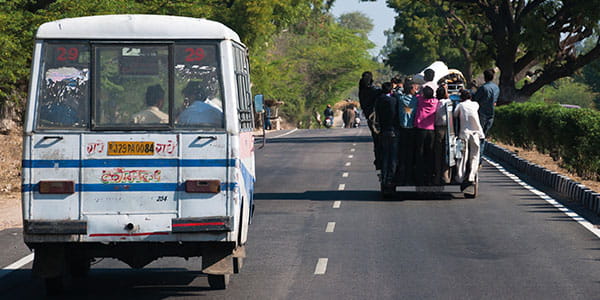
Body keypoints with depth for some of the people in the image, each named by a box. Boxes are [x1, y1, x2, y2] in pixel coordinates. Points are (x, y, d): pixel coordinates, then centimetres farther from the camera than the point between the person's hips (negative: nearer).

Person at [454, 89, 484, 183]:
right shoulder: (475, 104, 10)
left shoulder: (460, 105, 4)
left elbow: (454, 115, 3)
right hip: (475, 133, 0)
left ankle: (460, 177, 4)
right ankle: (471, 176, -6)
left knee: (463, 155, 5)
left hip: (464, 132, 0)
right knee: (474, 156, 4)